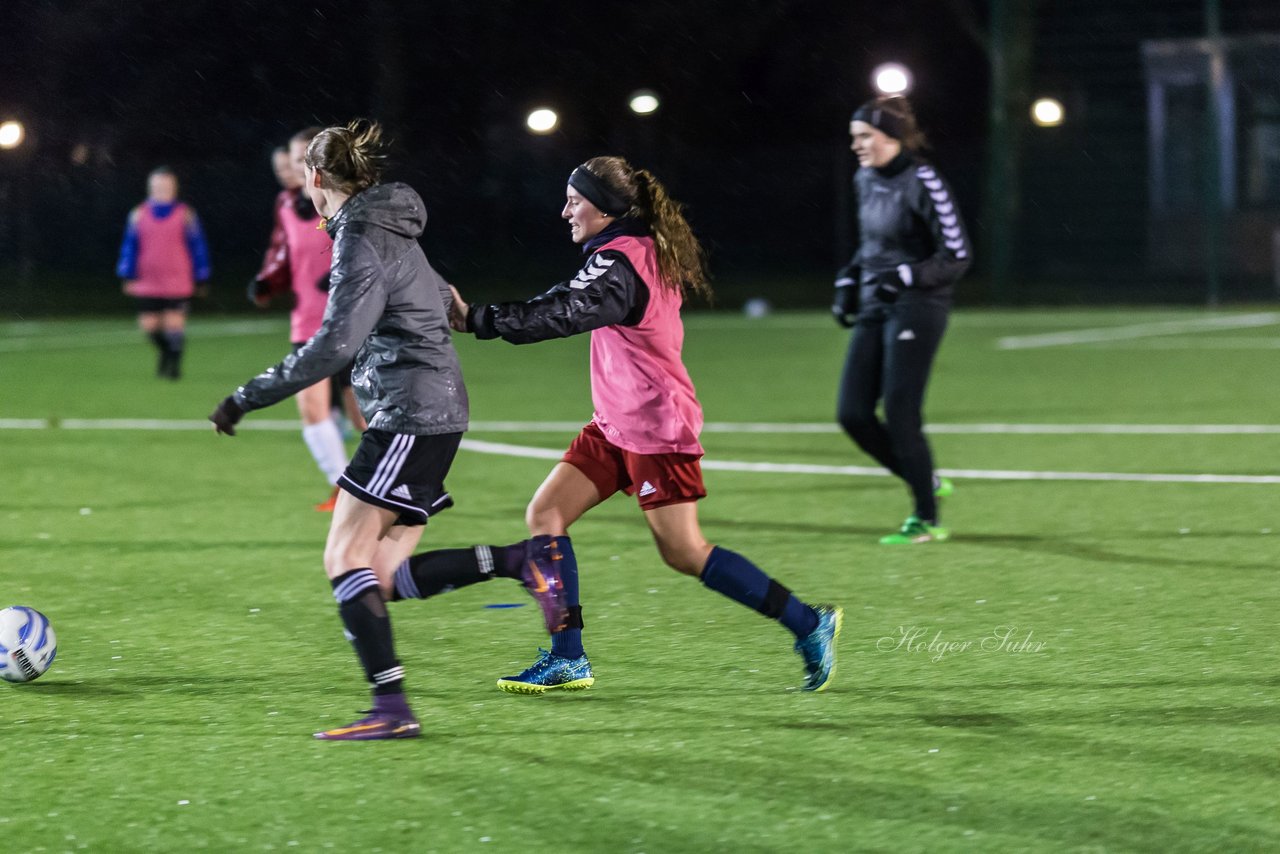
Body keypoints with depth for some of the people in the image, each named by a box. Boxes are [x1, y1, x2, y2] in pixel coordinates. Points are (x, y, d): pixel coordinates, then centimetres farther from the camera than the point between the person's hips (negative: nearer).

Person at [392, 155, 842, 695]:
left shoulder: (620, 262, -19)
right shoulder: (645, 252, 10)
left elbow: (562, 314, -32)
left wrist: (477, 320, -34)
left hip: (655, 429, -10)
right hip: (616, 426, 10)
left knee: (684, 553, -6)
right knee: (545, 515, 2)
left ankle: (808, 624, 5)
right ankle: (567, 660, 2)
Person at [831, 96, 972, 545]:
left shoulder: (922, 183, -15)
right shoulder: (866, 180, 9)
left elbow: (957, 256, -14)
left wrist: (903, 277, -23)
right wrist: (849, 281, 11)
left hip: (916, 307, -8)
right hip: (875, 307, 8)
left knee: (900, 415, -9)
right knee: (853, 414, 2)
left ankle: (926, 521, 3)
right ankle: (926, 482, 20)